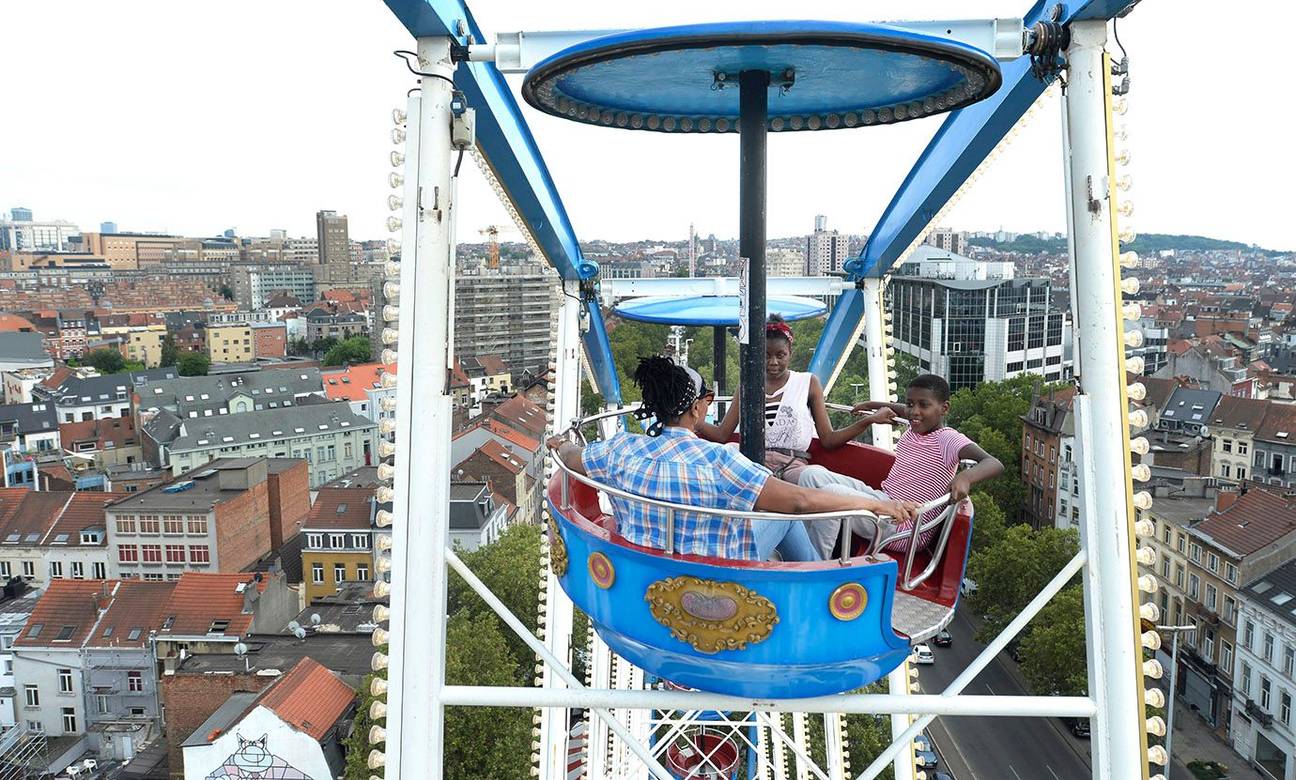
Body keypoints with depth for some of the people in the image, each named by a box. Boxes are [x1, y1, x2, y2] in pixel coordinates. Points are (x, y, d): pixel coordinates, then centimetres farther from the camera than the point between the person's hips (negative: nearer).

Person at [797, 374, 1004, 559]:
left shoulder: (948, 440, -13)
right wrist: (874, 405, 40)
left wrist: (966, 477, -47)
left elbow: (995, 464, -28)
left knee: (830, 493, -29)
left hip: (904, 527, -9)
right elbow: (908, 411, 39)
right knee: (812, 474, -3)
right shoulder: (913, 429, 12)